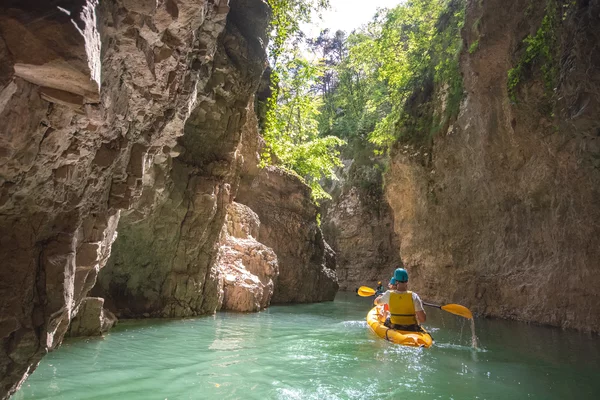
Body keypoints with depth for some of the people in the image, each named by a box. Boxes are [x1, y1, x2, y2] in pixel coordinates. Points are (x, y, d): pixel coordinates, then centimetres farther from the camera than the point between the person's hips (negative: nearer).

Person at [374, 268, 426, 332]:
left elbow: (376, 302, 9)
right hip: (412, 330, -1)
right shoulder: (413, 296, -18)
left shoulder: (389, 294, -13)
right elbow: (423, 319, -19)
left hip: (394, 329, 1)